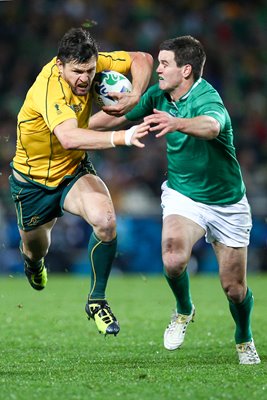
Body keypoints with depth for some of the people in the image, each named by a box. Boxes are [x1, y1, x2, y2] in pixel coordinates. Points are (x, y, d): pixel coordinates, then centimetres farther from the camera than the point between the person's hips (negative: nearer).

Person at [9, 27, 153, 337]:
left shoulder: (89, 65, -17)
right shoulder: (48, 90, -36)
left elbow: (141, 59, -3)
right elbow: (69, 137, -53)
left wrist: (134, 98, -21)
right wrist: (121, 137, -63)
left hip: (74, 171, 3)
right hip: (33, 180, -3)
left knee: (105, 220, -27)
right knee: (36, 248, 19)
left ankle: (97, 300, -8)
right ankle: (32, 258, 61)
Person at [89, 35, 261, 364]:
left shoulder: (207, 98, -26)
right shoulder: (158, 96, -5)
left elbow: (211, 126, -51)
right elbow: (117, 117, 10)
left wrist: (177, 123, -70)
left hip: (226, 202, -3)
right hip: (182, 195, 3)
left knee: (234, 288, 2)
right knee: (173, 259, -27)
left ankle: (244, 340, 34)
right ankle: (184, 310, 4)